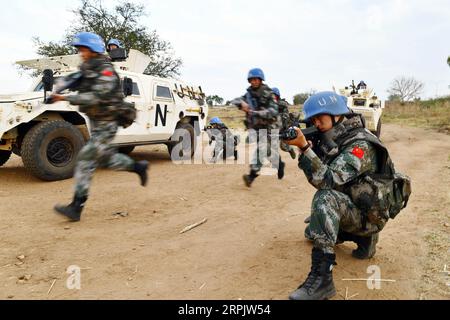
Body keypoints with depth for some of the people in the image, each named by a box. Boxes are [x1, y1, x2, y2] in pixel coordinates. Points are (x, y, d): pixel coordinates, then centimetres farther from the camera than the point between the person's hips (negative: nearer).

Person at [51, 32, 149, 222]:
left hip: (107, 124, -9)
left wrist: (66, 98, -31)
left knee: (85, 160, -12)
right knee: (106, 158, 18)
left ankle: (76, 208, -9)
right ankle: (139, 167, 37)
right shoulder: (87, 70, 9)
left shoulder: (106, 71, -17)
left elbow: (96, 97, -28)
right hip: (95, 122, 9)